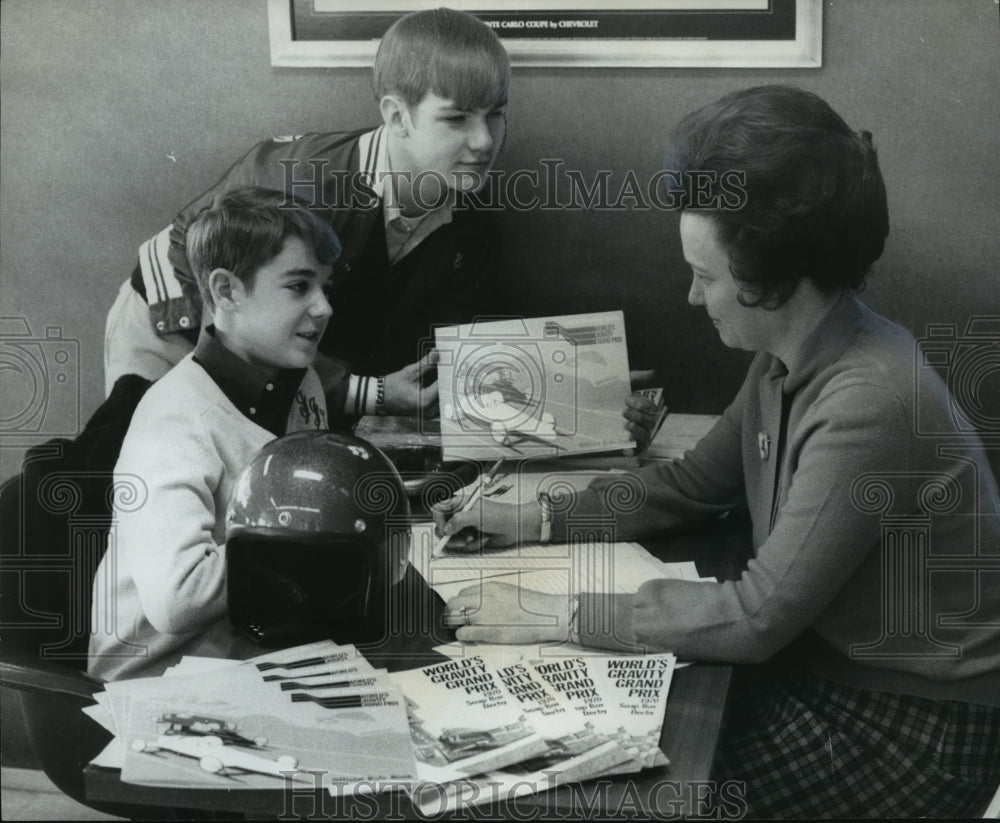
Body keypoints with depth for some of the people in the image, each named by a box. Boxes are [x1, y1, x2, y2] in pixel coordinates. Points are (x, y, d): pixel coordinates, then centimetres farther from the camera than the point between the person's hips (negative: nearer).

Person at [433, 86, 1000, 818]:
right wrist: (535, 520, 4)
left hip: (917, 728, -8)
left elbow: (758, 616, -28)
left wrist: (561, 617, -24)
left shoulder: (869, 403, -30)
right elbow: (696, 483, 13)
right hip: (831, 666, 8)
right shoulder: (788, 357, -1)